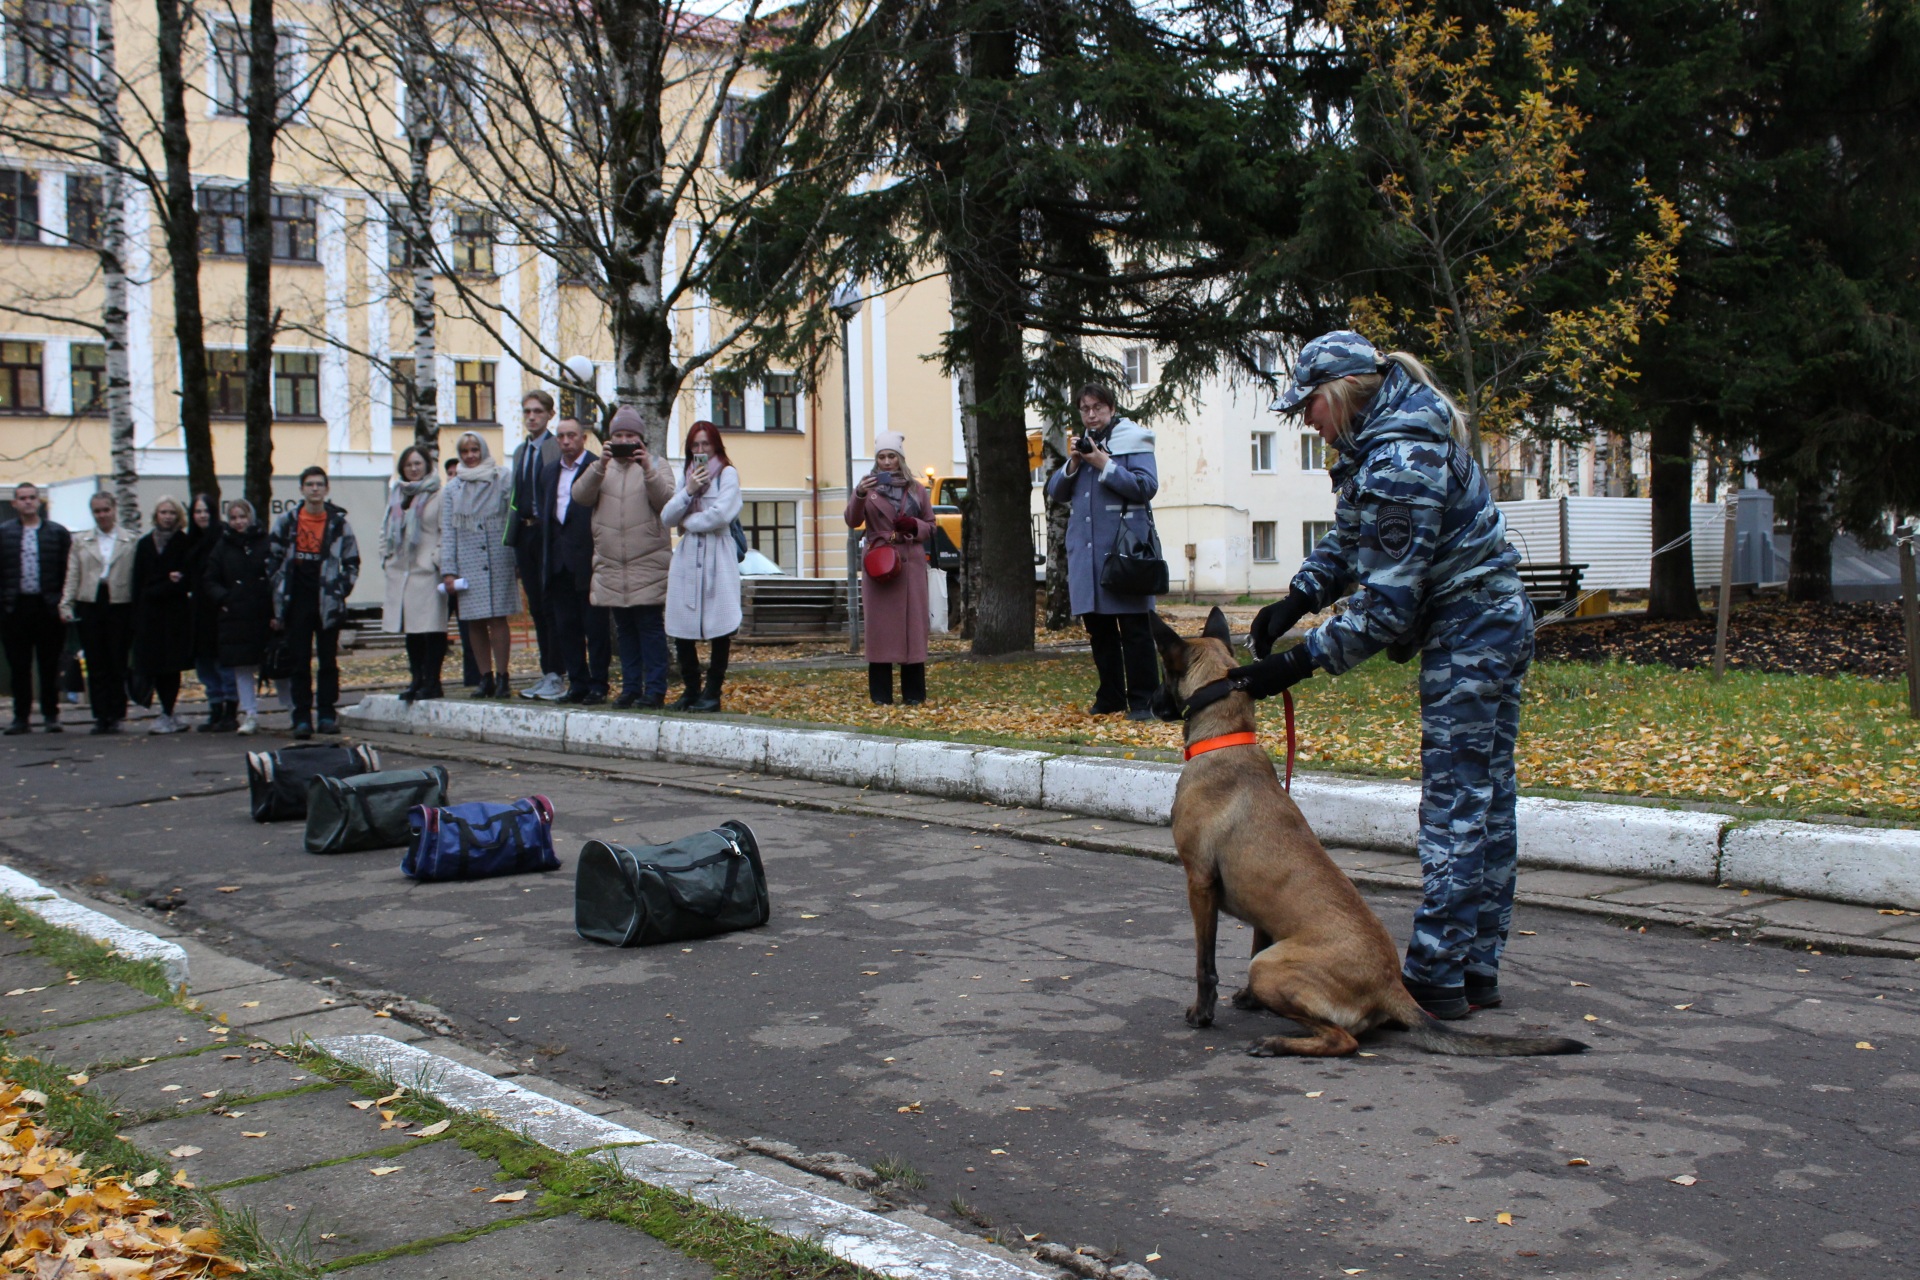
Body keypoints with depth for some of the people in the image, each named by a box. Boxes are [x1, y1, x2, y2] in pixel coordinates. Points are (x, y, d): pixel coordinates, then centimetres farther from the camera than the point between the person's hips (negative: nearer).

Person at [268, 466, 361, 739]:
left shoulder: (338, 523, 3)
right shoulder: (286, 523, 4)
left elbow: (352, 562, 10)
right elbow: (273, 560, 7)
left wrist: (341, 590, -2)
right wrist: (278, 604, 3)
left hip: (327, 603, 0)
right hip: (297, 602, 0)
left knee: (329, 661, 4)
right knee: (300, 662, 0)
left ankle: (327, 715, 10)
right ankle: (302, 718, 2)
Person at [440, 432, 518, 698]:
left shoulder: (503, 478, 5)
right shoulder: (454, 487, 12)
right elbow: (447, 531, 10)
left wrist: (518, 557, -8)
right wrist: (448, 571, 2)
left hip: (498, 559, -3)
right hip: (467, 563, 3)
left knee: (498, 618, -6)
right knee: (474, 622, 3)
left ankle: (501, 676, -1)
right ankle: (485, 677, 10)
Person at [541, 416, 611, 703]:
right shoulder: (549, 472, 16)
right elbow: (544, 514, 18)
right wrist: (547, 556, 10)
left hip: (588, 559, -6)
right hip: (559, 562, 7)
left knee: (595, 626, -1)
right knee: (566, 627, 8)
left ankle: (598, 685, 5)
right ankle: (577, 683, 16)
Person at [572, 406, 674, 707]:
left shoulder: (656, 465, 7)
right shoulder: (602, 468, 14)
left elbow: (666, 500, -9)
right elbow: (580, 495, -3)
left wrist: (647, 469, -21)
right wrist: (600, 466, -17)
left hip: (648, 565, -4)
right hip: (611, 566, 4)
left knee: (650, 627, -6)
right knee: (624, 629, 9)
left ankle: (655, 690, -2)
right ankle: (630, 688, 16)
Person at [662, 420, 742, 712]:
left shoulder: (727, 474, 3)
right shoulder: (686, 476, 19)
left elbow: (721, 514, -13)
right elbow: (666, 518, 9)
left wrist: (688, 522, -1)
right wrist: (688, 491, -4)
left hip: (717, 558, -5)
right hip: (687, 557, 5)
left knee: (719, 629, -4)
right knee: (681, 631, 1)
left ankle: (712, 693, 4)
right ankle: (691, 690, 14)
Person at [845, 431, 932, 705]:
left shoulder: (916, 489, 12)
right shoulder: (868, 486, 6)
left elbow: (931, 527, 16)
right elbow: (852, 522, -7)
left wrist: (914, 526, -6)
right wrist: (859, 496, -26)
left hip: (911, 563, 2)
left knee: (913, 624, 0)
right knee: (880, 625, -2)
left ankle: (913, 693, 7)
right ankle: (881, 694, 1)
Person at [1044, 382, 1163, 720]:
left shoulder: (1133, 440, -1)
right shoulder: (1082, 444, 18)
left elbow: (1146, 486, -13)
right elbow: (1055, 492, 15)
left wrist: (1105, 465, -16)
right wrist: (1072, 465, -3)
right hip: (1086, 549, 7)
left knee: (1134, 627, -5)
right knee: (1097, 627, 10)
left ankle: (1142, 700, -2)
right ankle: (1110, 697, 18)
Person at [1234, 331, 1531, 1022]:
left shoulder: (1398, 461, -24)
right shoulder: (1382, 437, 8)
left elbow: (1385, 606, -24)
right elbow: (1350, 537, 16)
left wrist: (1298, 662, -20)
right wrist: (1297, 598, 3)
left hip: (1466, 635, -11)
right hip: (1495, 622, 11)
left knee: (1453, 805, -6)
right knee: (1486, 798, 12)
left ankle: (1436, 978, 1)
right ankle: (1478, 969, 20)